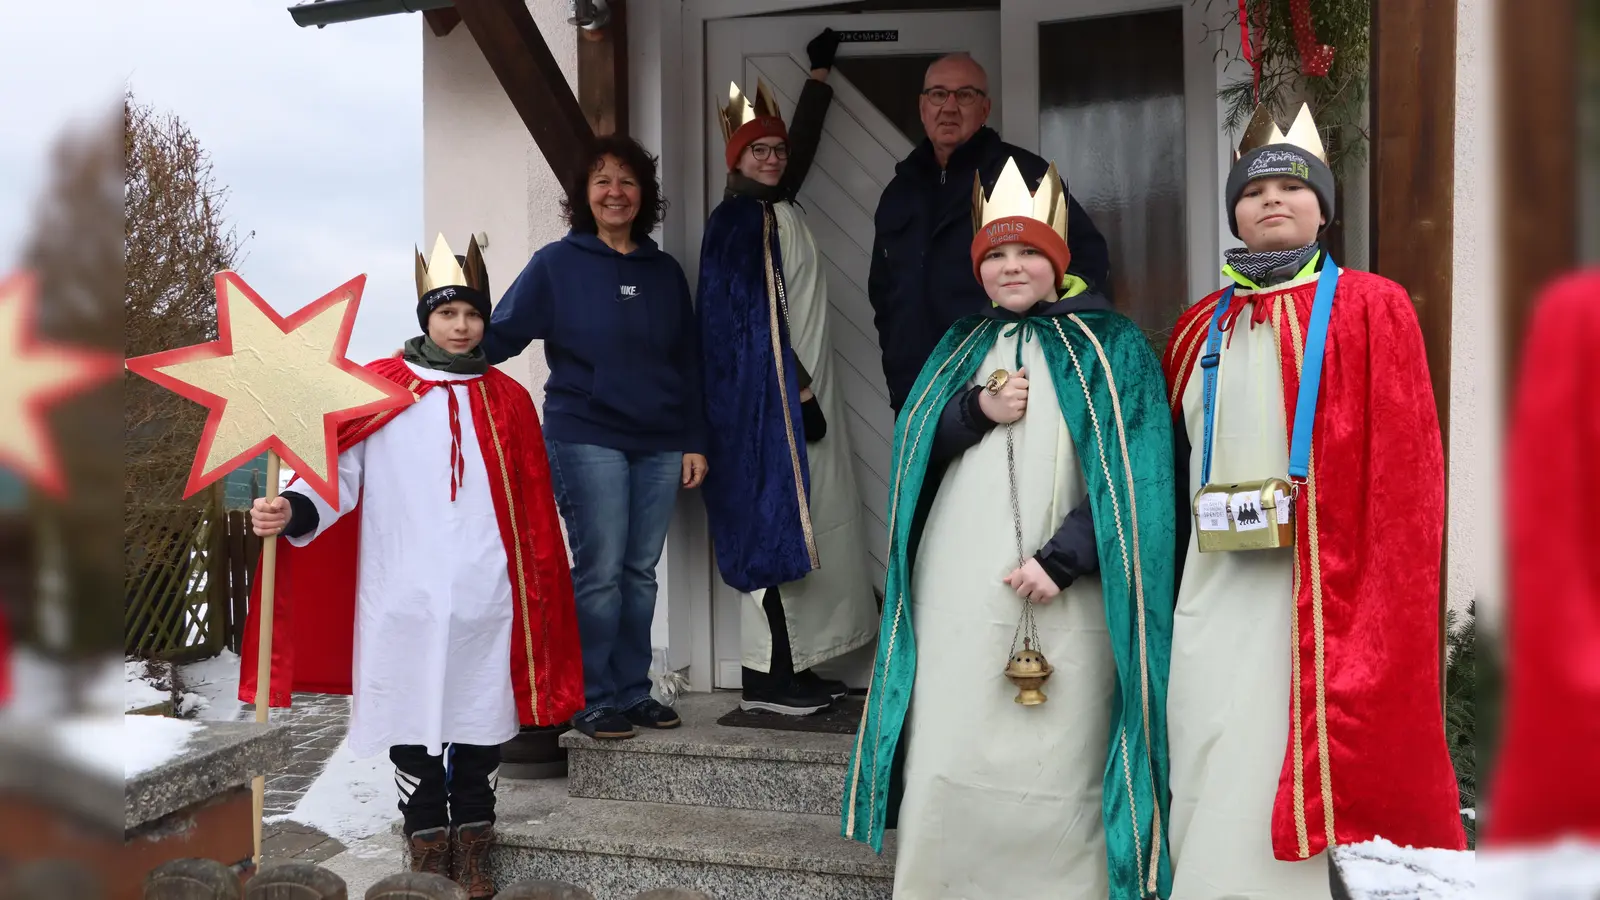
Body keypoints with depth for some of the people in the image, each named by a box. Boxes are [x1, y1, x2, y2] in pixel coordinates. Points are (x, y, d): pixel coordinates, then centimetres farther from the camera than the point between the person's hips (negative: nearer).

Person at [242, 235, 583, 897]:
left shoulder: (507, 400, 9)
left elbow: (533, 507, 11)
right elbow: (339, 474, -6)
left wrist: (539, 589, 10)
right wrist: (292, 511, -25)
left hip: (485, 600, 2)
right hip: (404, 599, -1)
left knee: (480, 721, 8)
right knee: (412, 722, 5)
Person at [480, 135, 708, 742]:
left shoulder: (665, 273, 14)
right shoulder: (557, 264, 2)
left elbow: (688, 363, 15)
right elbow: (501, 335, -2)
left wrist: (694, 441, 11)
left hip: (659, 443, 4)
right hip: (586, 437, -4)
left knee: (640, 572, 7)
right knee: (600, 572, -6)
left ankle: (633, 692, 17)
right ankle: (594, 700, 6)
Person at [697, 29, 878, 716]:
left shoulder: (776, 209, 15)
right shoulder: (738, 220, -10)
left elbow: (803, 145, 32)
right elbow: (755, 316, -17)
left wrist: (820, 72, 39)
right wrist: (801, 393, -18)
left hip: (798, 393, 10)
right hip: (769, 399, -10)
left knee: (802, 525, 8)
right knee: (775, 524, -9)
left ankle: (792, 668, 13)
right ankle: (765, 677, -5)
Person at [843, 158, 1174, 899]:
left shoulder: (1110, 348, 3)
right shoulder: (961, 347, 17)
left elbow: (1131, 471, -5)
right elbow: (912, 449, 11)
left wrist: (1062, 558, -16)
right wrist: (977, 409, -7)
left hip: (1064, 595, -3)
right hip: (958, 589, 4)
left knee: (1056, 769, -4)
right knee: (947, 762, 1)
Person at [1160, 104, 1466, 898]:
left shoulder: (1371, 308, 2)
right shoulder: (1201, 327, 14)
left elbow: (1406, 472, -4)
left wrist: (1382, 618, -11)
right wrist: (1169, 591, 10)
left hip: (1328, 600, -4)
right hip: (1216, 602, 4)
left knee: (1322, 795, -1)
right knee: (1220, 790, 6)